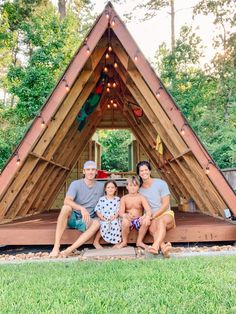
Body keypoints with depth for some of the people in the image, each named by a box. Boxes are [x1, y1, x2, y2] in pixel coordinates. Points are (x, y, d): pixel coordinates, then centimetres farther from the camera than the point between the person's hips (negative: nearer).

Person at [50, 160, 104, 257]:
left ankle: (69, 250, -36)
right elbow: (67, 201, -25)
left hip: (86, 221, 2)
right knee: (66, 207, -33)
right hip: (72, 218, -1)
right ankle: (56, 247, -31)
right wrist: (82, 208, -40)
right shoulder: (76, 184, -8)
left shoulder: (100, 186, 2)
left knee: (97, 223, -32)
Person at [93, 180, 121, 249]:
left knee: (115, 223, -32)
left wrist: (114, 216, -15)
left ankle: (116, 242, -17)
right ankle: (96, 241, -14)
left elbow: (119, 211, 4)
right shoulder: (102, 199, 6)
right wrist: (102, 218, -13)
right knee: (104, 225, -32)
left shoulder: (117, 199, 10)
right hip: (104, 219, -1)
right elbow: (97, 210, 1)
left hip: (114, 219, 1)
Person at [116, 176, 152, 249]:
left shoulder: (141, 197, -2)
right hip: (129, 220, 0)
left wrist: (147, 216, -40)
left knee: (146, 221, -31)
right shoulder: (124, 198, -1)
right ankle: (124, 242, -6)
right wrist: (126, 215, -37)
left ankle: (139, 241, -6)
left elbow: (148, 210, -15)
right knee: (125, 221, -35)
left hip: (139, 220, 1)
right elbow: (121, 212, -11)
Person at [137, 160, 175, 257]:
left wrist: (153, 215, -14)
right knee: (152, 227, -34)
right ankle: (163, 247, -54)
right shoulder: (139, 189, 7)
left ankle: (155, 246, -57)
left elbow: (166, 204, -7)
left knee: (161, 221, -38)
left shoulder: (161, 183, -3)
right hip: (151, 219, 2)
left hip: (166, 214, -2)